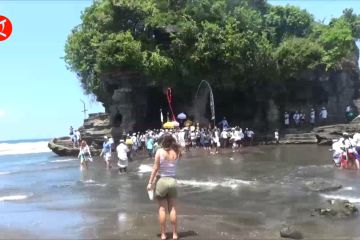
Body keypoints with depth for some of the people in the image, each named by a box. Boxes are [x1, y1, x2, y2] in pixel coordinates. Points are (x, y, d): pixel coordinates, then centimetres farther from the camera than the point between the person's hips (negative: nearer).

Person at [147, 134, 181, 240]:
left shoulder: (160, 151, -9)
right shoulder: (177, 153, -4)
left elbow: (155, 168, -10)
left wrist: (150, 182, -6)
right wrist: (175, 145, 9)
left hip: (161, 181, -2)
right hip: (172, 181, 2)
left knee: (162, 209, 6)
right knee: (173, 209, 9)